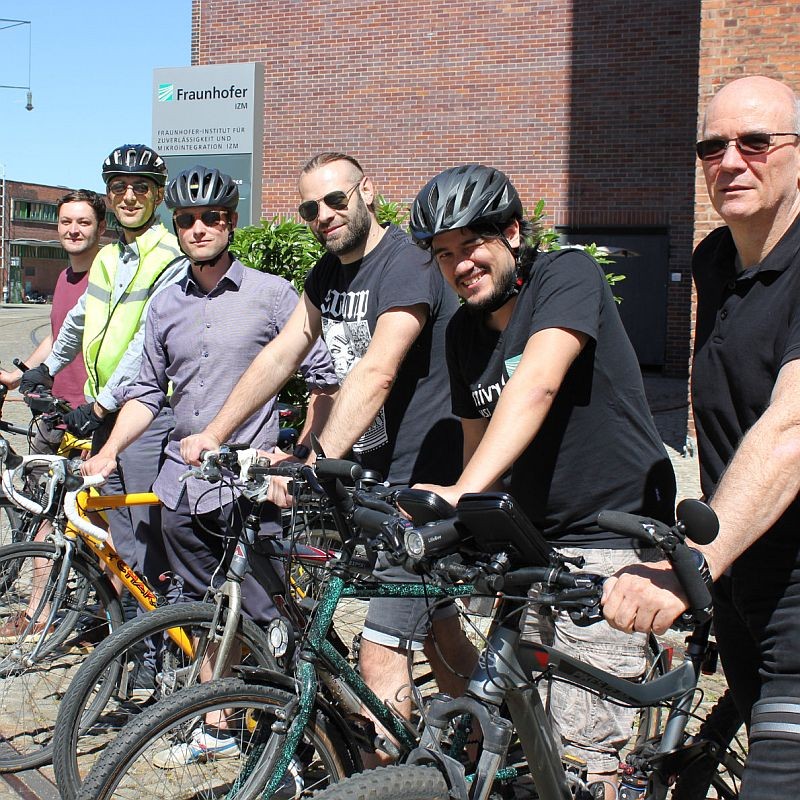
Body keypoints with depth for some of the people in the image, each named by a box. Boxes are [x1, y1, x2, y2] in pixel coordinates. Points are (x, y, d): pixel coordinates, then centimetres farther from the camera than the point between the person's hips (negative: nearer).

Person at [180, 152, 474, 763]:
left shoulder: (406, 263, -18)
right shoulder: (330, 274, 10)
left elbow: (375, 374, -30)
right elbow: (280, 356, 13)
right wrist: (214, 432, 9)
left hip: (422, 481, -9)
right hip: (376, 473, 9)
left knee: (381, 654, -11)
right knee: (437, 626, 21)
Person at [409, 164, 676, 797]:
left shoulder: (568, 275, -13)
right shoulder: (464, 332, 8)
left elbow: (536, 385, -30)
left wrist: (465, 491, -42)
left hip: (611, 535, -7)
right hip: (533, 539, 7)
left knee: (585, 745, -10)